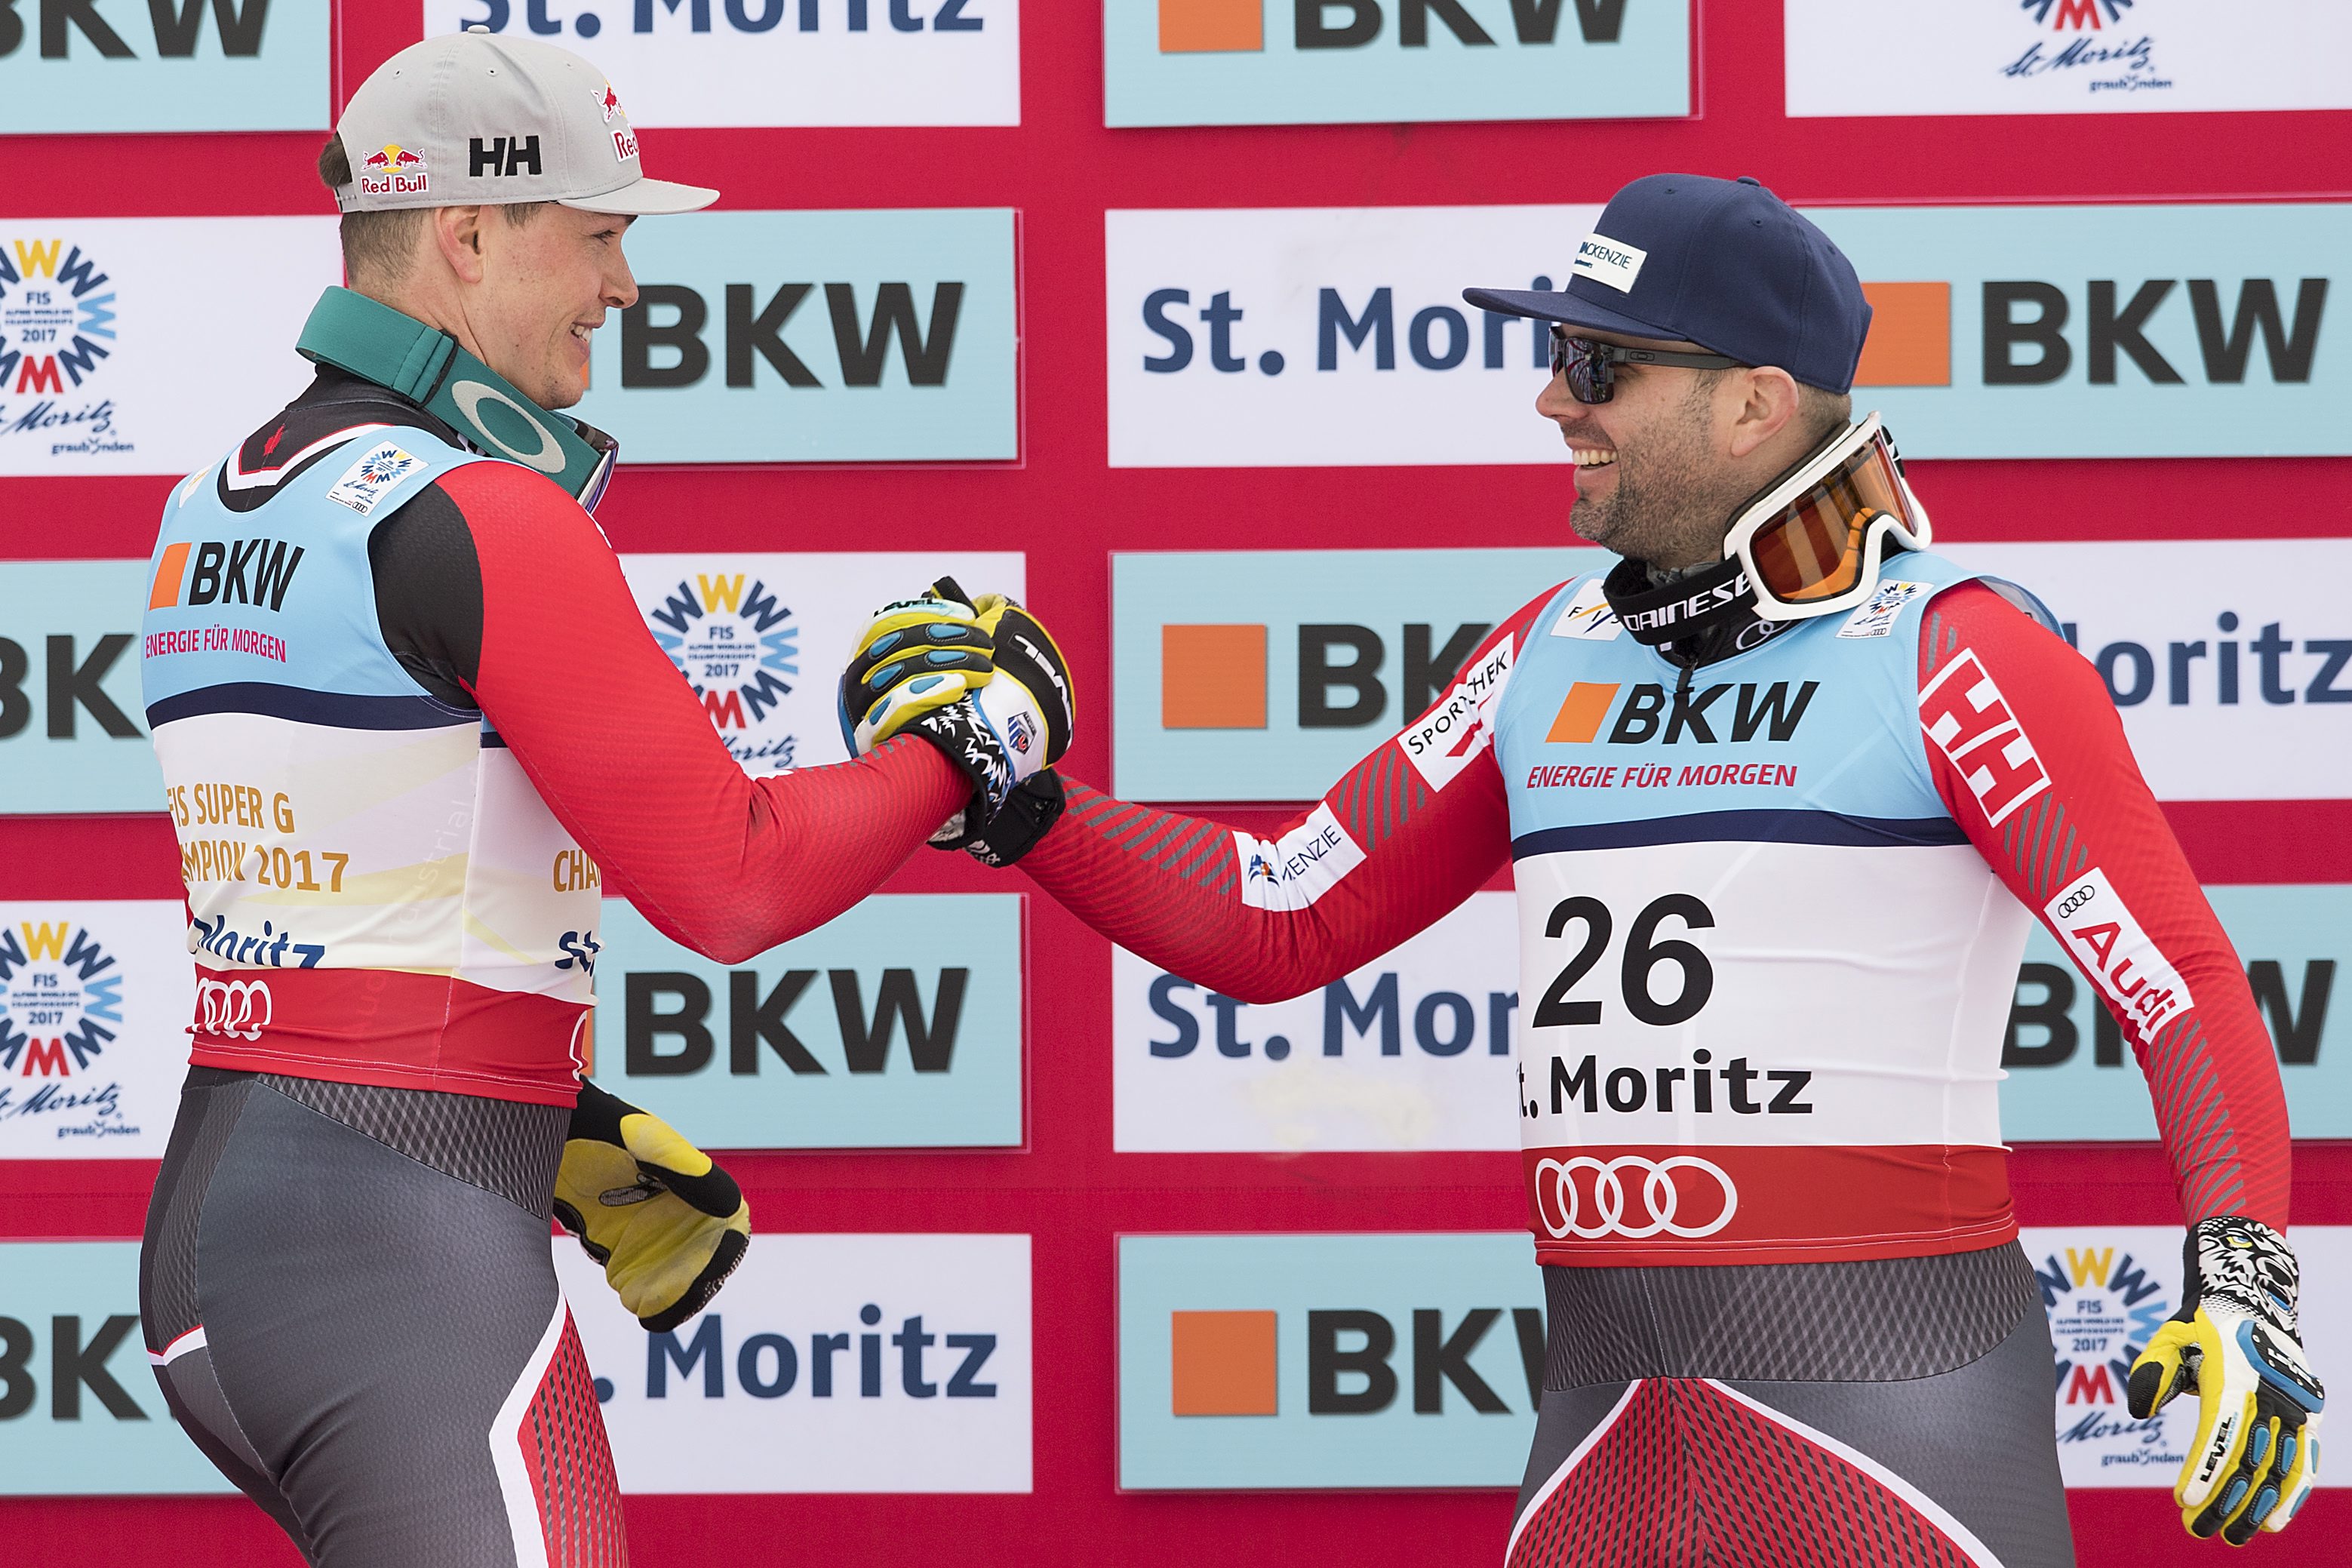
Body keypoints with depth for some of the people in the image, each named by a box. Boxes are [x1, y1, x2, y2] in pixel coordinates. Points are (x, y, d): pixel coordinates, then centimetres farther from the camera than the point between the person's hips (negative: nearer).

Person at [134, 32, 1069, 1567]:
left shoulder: (210, 518, 14)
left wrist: (566, 1140, 22)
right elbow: (728, 881, -14)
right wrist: (961, 756, 2)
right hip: (406, 1261, -9)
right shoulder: (480, 517, -14)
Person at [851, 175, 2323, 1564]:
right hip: (1612, 1414, 6)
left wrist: (2243, 1279, -23)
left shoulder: (1949, 646, -5)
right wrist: (1027, 806, 4)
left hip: (1897, 1416, -6)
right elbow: (1279, 922, 17)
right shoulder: (1554, 658, 14)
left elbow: (2187, 985, -9)